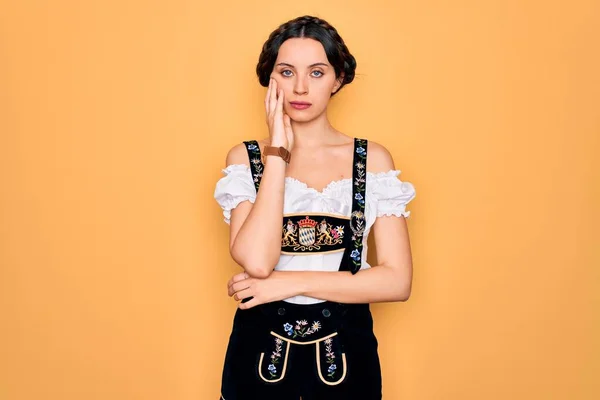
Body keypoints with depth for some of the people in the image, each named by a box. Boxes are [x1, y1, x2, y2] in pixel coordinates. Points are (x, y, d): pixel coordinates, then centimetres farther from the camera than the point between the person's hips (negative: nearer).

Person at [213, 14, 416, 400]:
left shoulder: (373, 159, -5)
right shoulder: (245, 157, -5)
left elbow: (397, 281, -11)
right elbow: (256, 262, -21)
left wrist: (291, 282, -16)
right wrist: (279, 151, -17)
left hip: (343, 347, 0)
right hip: (261, 344, 0)